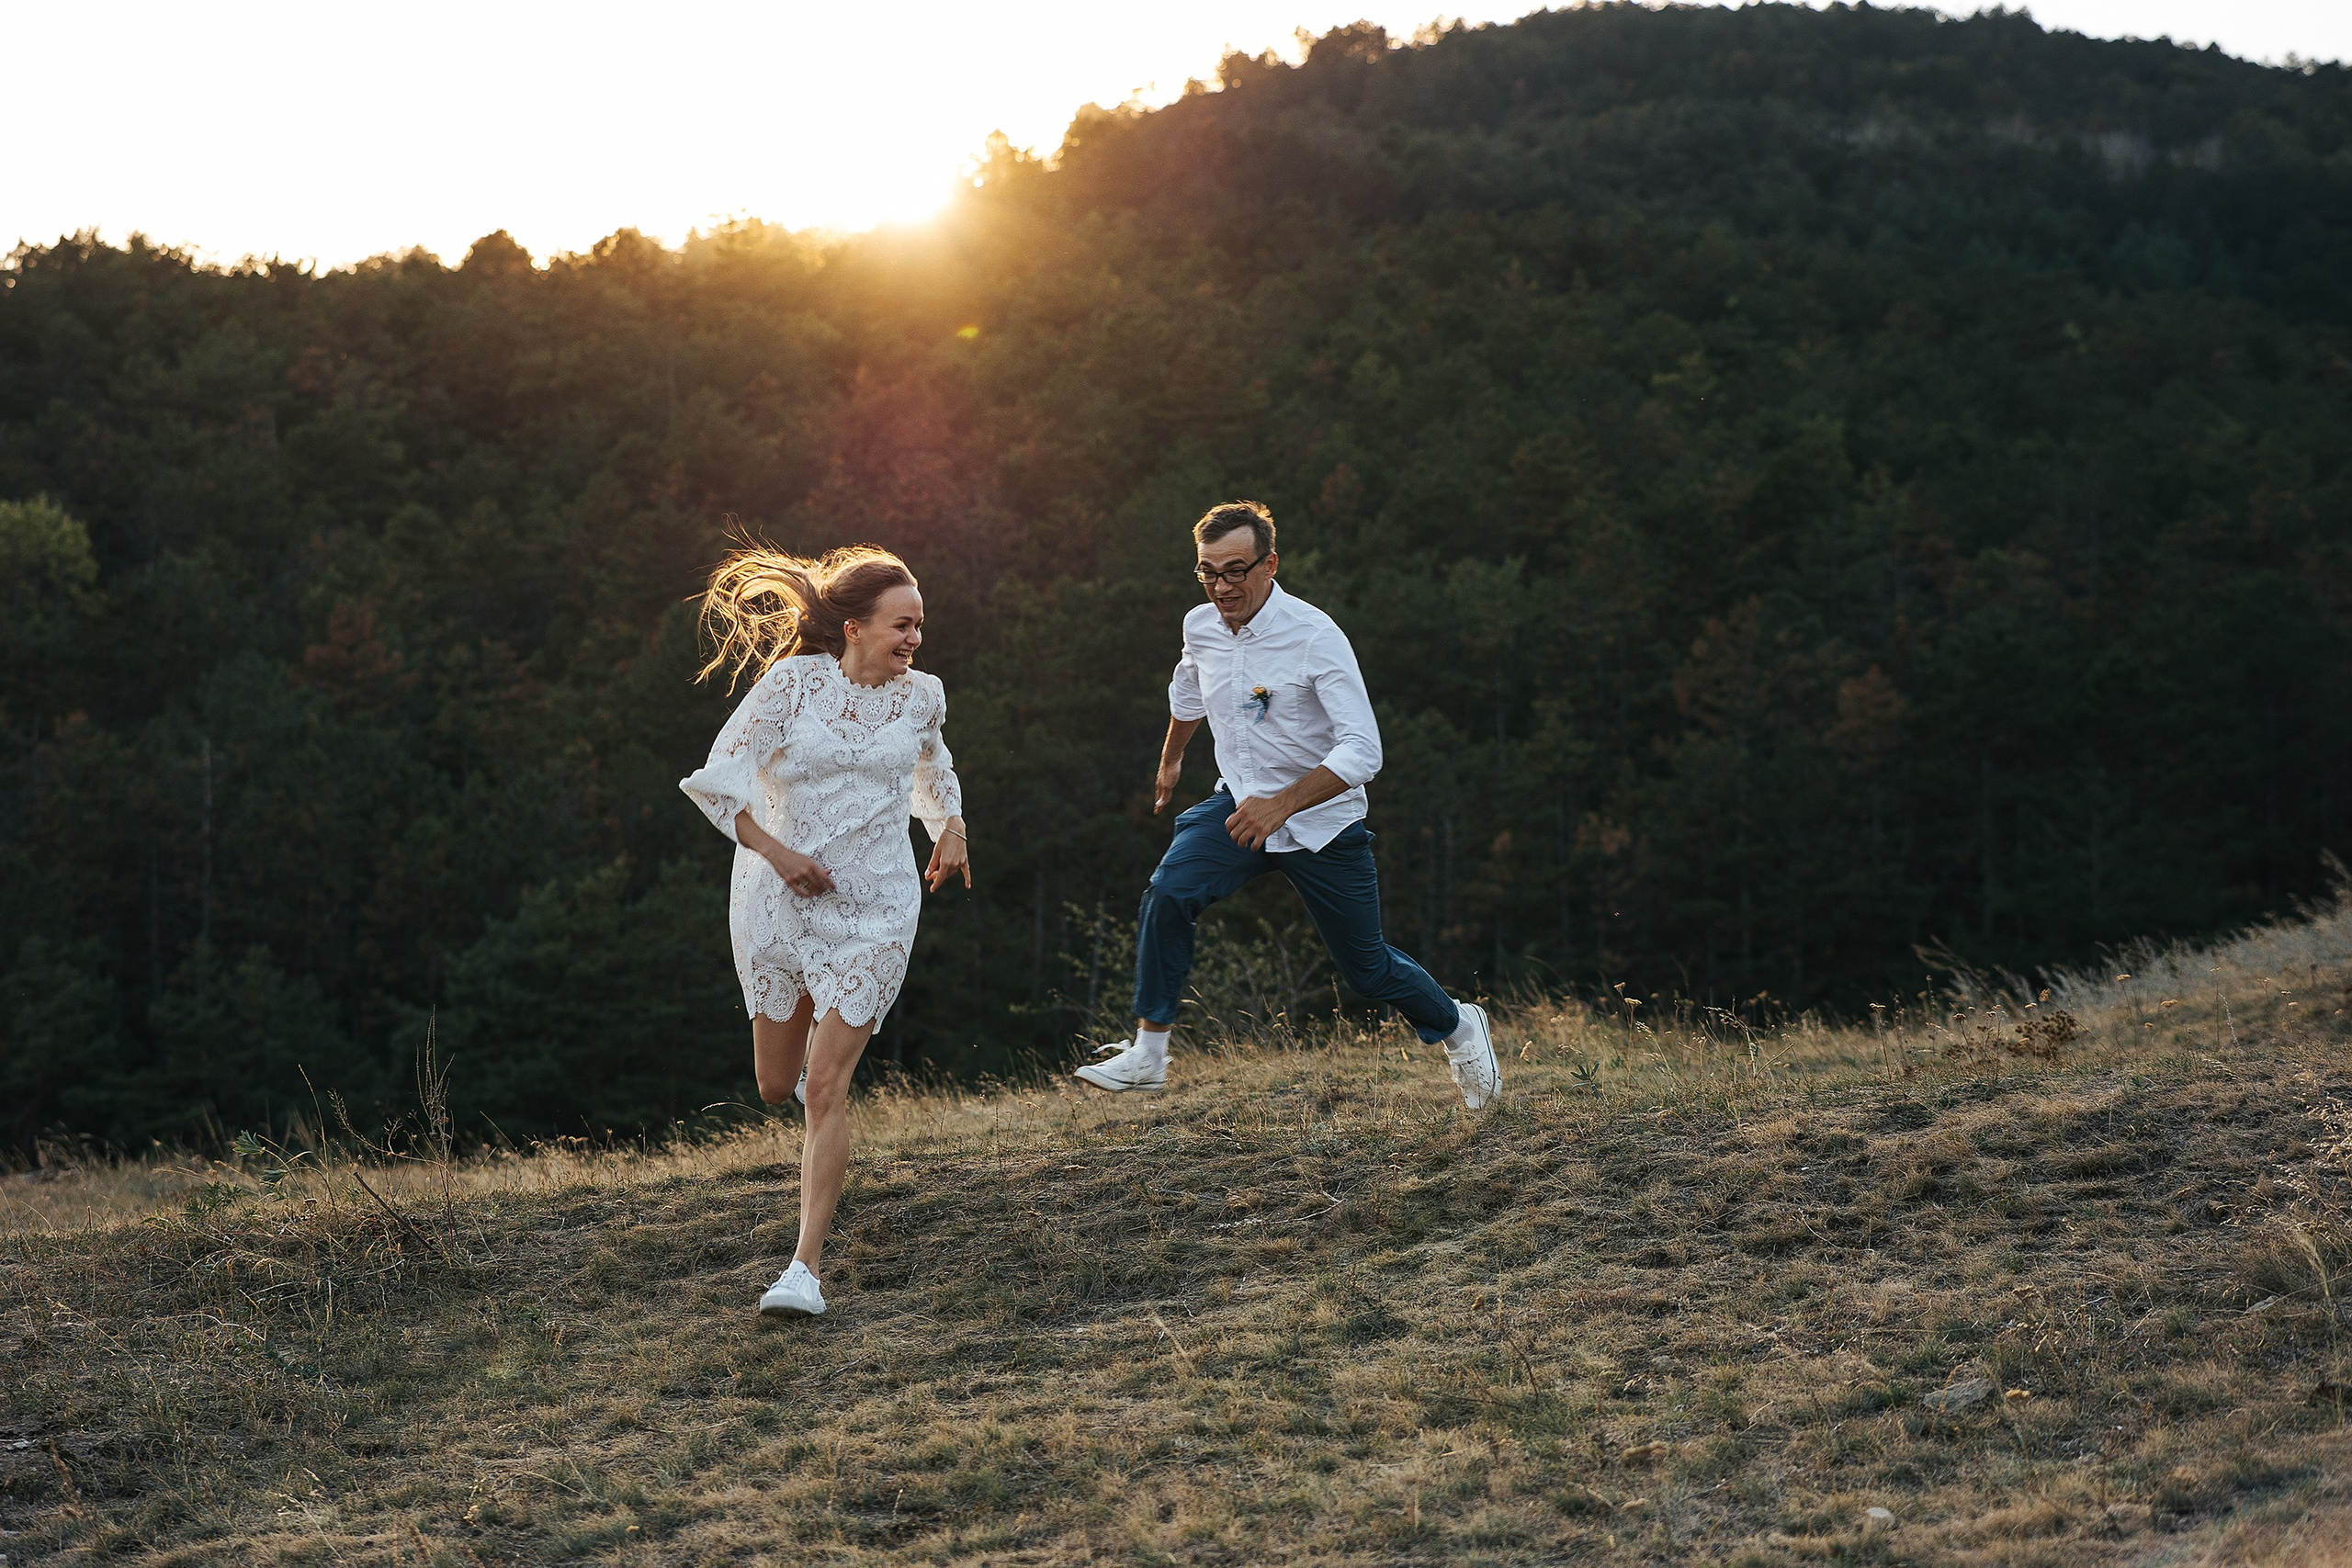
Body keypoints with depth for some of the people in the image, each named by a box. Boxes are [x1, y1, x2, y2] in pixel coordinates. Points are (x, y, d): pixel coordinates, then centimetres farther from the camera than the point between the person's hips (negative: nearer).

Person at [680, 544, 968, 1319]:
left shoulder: (921, 696, 4)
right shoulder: (792, 683, -8)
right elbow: (720, 782, -8)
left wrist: (950, 832, 10)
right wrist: (779, 854, -17)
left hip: (873, 911, 0)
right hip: (778, 901, 0)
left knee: (826, 1089, -10)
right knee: (776, 1086, 12)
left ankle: (806, 1268, -8)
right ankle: (819, 1038, 51)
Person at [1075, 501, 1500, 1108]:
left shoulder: (1315, 636, -23)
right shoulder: (1200, 626, -5)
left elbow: (1363, 750, -29)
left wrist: (1282, 805, -38)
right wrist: (1171, 758, 36)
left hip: (1323, 821, -4)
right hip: (1240, 805, 4)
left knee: (1368, 967, 7)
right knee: (1168, 893, -23)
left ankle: (1457, 1026, 37)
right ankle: (1147, 1054, -14)